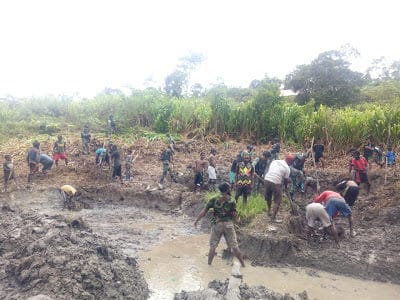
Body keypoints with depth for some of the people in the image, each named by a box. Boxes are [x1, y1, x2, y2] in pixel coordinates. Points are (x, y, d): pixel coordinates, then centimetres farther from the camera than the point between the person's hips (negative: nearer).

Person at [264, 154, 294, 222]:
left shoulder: (274, 161, 14)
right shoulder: (287, 168, -1)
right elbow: (285, 180, 3)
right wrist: (286, 186, 24)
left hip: (267, 179, 6)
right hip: (276, 183, -6)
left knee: (268, 197, 25)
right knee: (277, 201, 6)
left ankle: (269, 212, 42)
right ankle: (273, 217, 6)